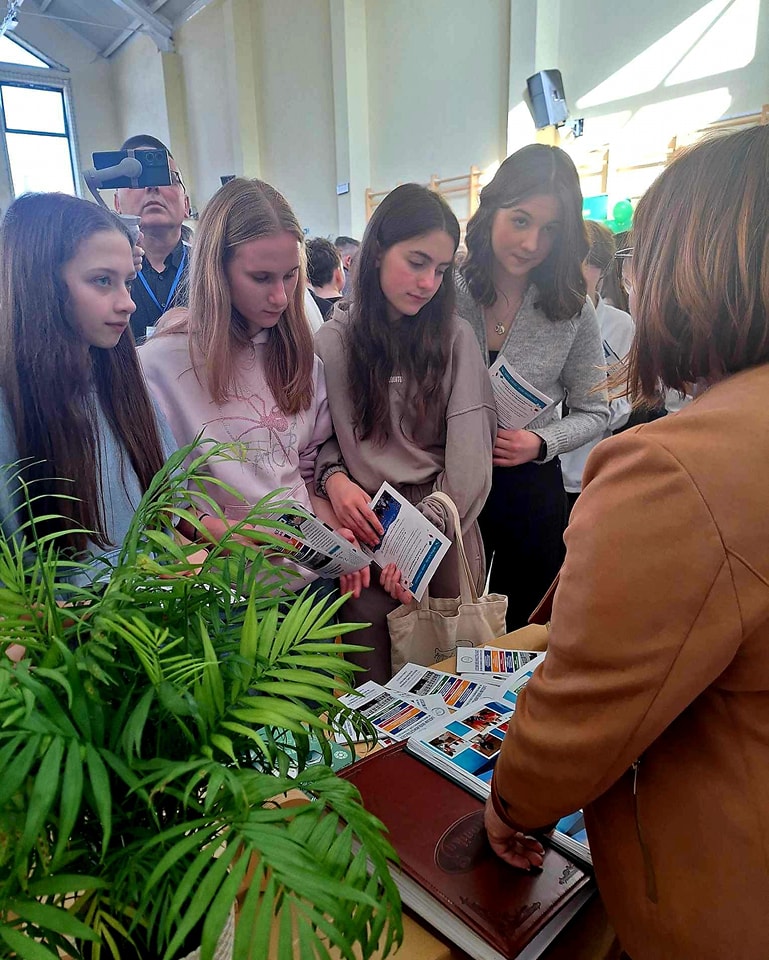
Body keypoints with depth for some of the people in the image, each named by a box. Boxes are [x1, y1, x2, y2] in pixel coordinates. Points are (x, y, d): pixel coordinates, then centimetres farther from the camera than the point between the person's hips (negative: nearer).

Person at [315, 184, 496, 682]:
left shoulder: (455, 337, 1)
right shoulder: (333, 341, 1)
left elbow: (469, 454, -6)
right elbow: (318, 435, 9)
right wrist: (333, 476, -12)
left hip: (446, 527, 1)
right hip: (366, 529, 0)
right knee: (377, 690, 8)